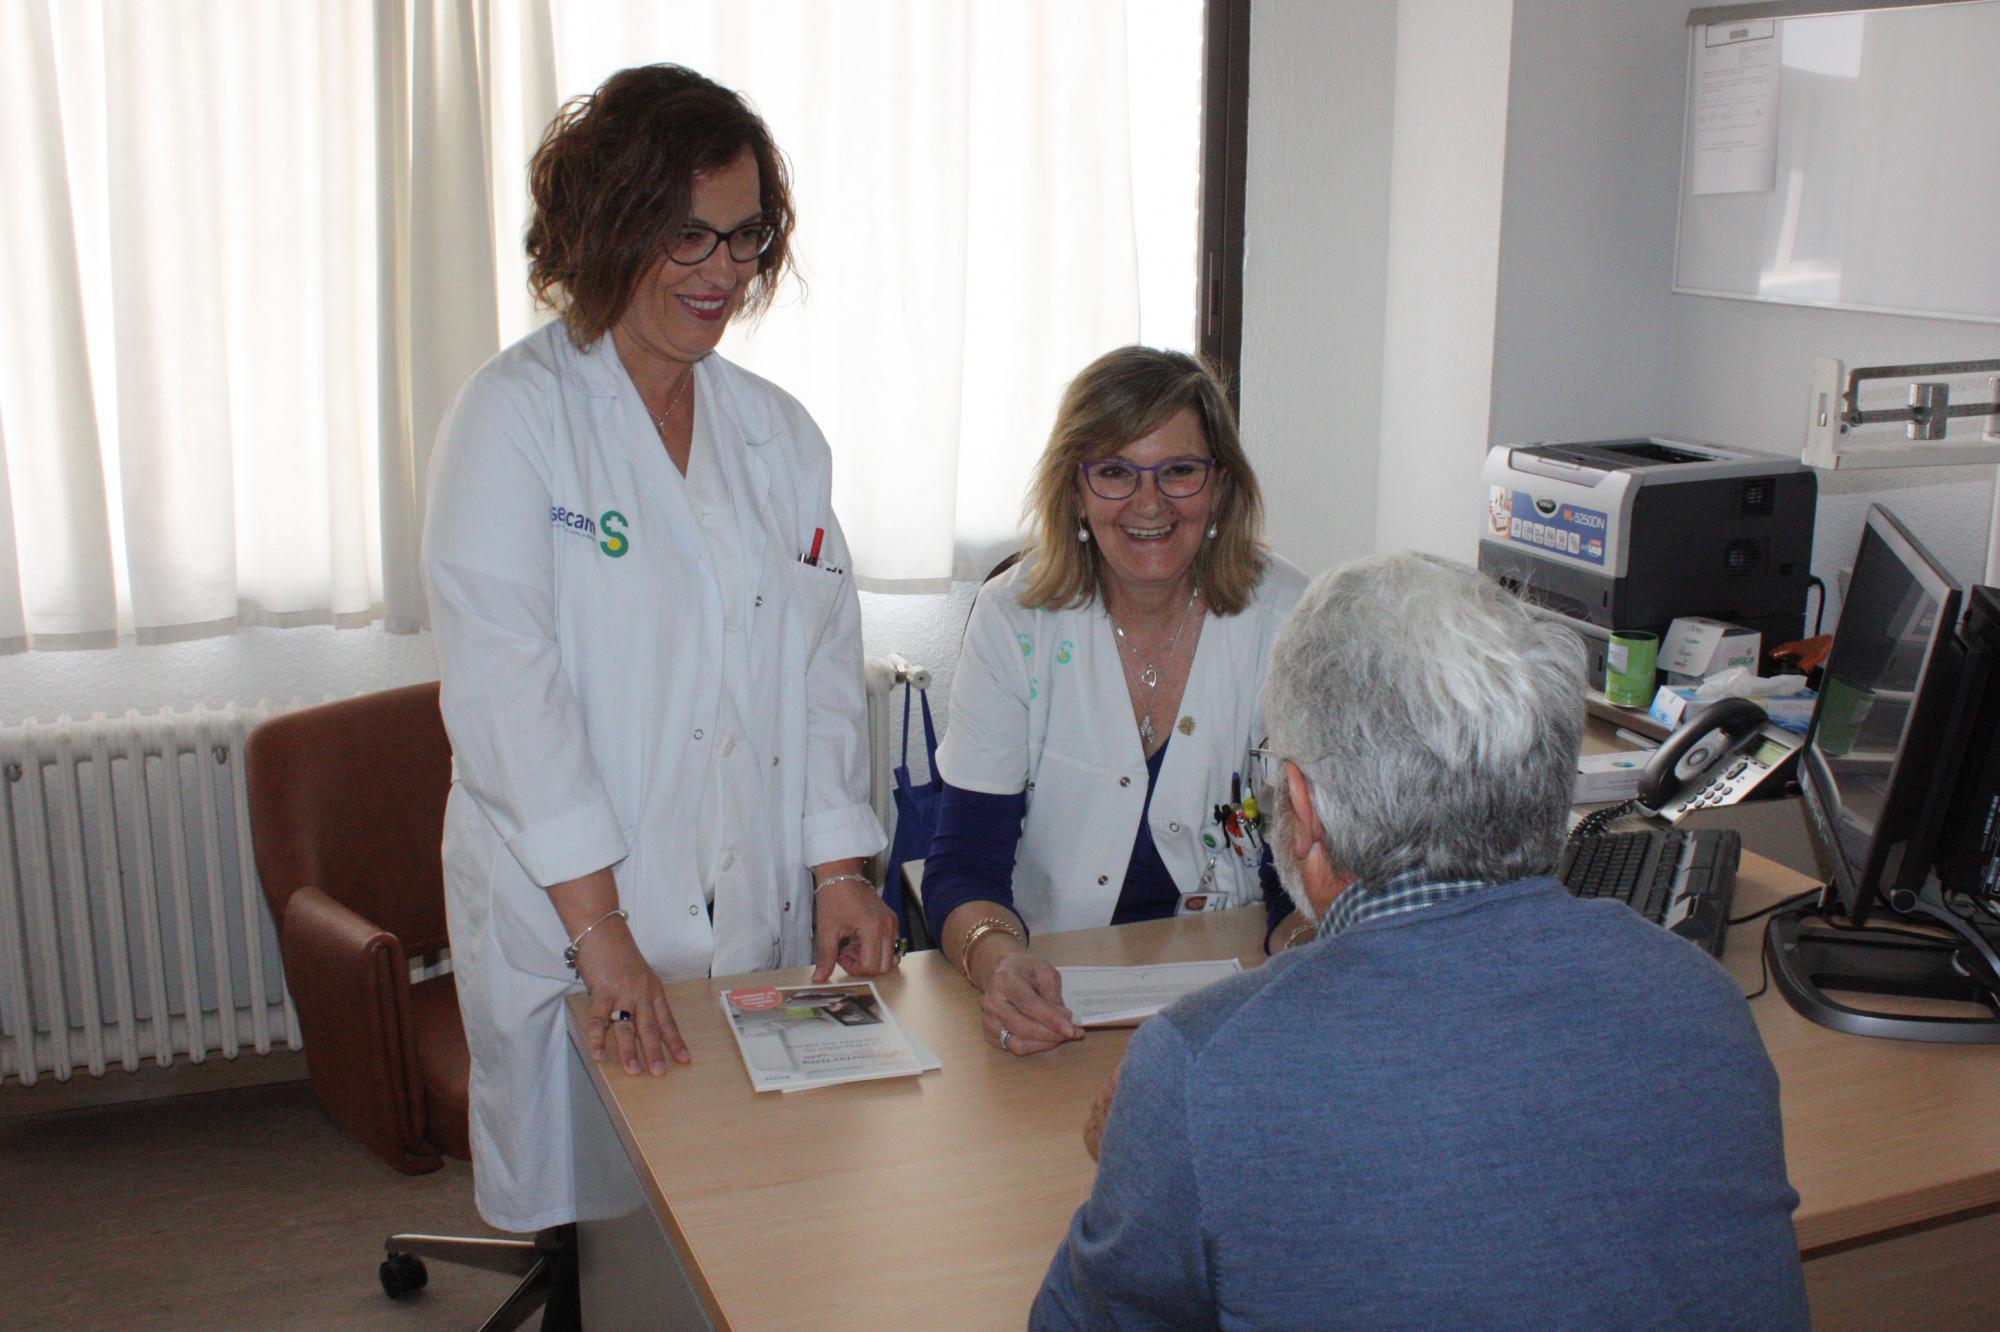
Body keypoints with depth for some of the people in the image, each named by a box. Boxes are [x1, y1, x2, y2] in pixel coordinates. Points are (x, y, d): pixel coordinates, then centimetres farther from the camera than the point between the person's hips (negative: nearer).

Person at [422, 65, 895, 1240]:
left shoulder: (777, 431, 11)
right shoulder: (516, 415, -7)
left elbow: (826, 658, 9)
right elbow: (506, 678, -15)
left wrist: (841, 872, -1)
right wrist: (599, 929, -21)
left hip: (764, 922, 5)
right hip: (567, 925, -4)